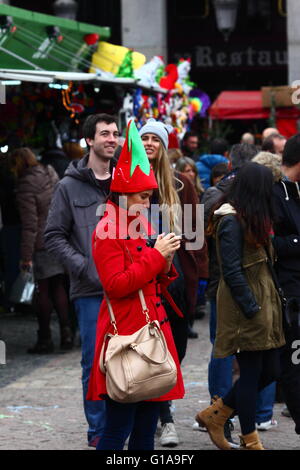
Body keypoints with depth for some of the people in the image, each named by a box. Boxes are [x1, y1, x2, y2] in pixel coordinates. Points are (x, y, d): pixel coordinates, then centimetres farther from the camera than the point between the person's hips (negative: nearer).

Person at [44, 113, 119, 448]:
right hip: (91, 290, -3)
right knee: (96, 361, -1)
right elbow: (54, 236, -1)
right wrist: (83, 267, -12)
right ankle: (98, 430, 8)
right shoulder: (70, 187, 1)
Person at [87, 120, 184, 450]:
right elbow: (116, 284, -18)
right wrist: (155, 255, -16)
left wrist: (165, 265, 0)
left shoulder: (142, 228, 16)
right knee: (119, 426, -7)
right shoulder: (107, 232, -9)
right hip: (124, 333, -9)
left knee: (147, 425, 10)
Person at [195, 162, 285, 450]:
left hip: (262, 303, 9)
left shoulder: (252, 219, 14)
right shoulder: (232, 221, -14)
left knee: (270, 371, 10)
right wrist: (252, 309, -17)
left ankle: (215, 415, 21)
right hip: (245, 308, -9)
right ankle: (250, 441, 10)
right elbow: (232, 272, -18)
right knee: (251, 373, -1)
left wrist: (268, 305, 7)